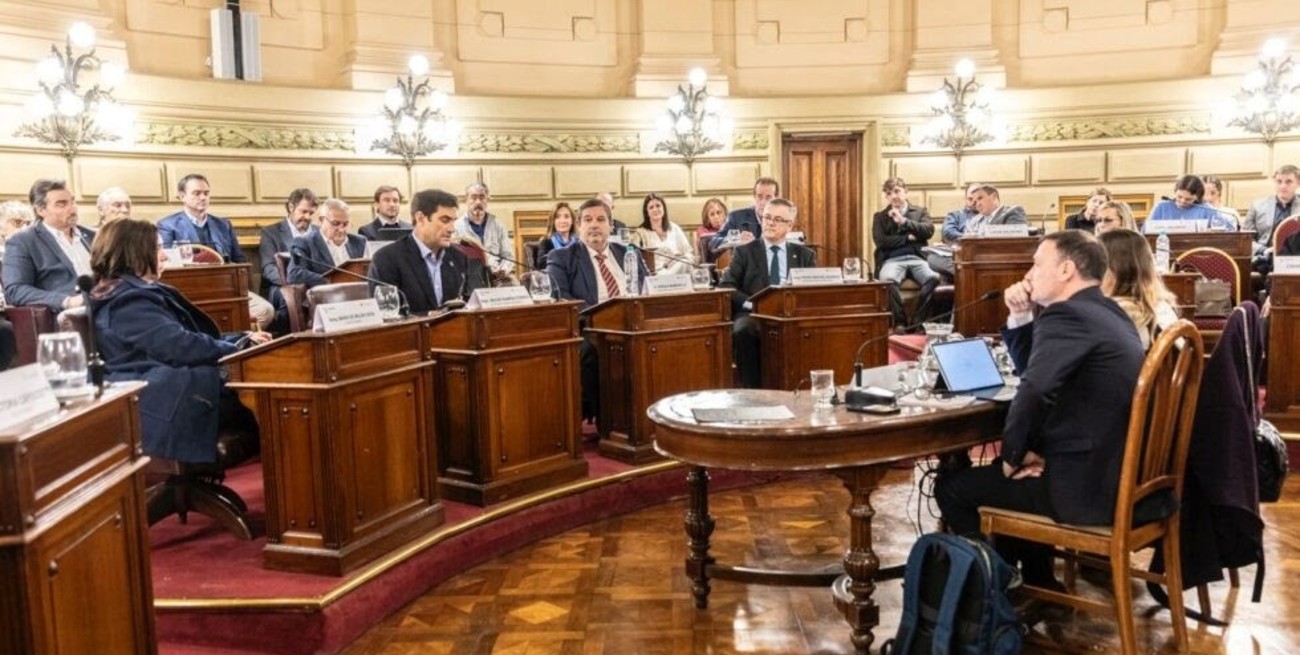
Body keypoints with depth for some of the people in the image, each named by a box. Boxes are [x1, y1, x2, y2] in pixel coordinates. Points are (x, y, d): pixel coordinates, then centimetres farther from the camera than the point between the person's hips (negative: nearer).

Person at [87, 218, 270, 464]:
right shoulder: (129, 301, -13)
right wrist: (239, 347, -8)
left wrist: (241, 339, 8)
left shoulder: (134, 293, 20)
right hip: (165, 401, -10)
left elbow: (188, 335, 20)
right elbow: (180, 347, -21)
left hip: (171, 388, 10)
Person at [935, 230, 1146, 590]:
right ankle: (1038, 583, 36)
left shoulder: (1066, 315, -17)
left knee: (951, 486, 4)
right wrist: (1020, 317, 8)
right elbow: (1036, 370, 23)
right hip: (1120, 473, 10)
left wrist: (1012, 456, -15)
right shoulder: (1109, 313, 14)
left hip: (1086, 485, -10)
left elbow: (1034, 390, -30)